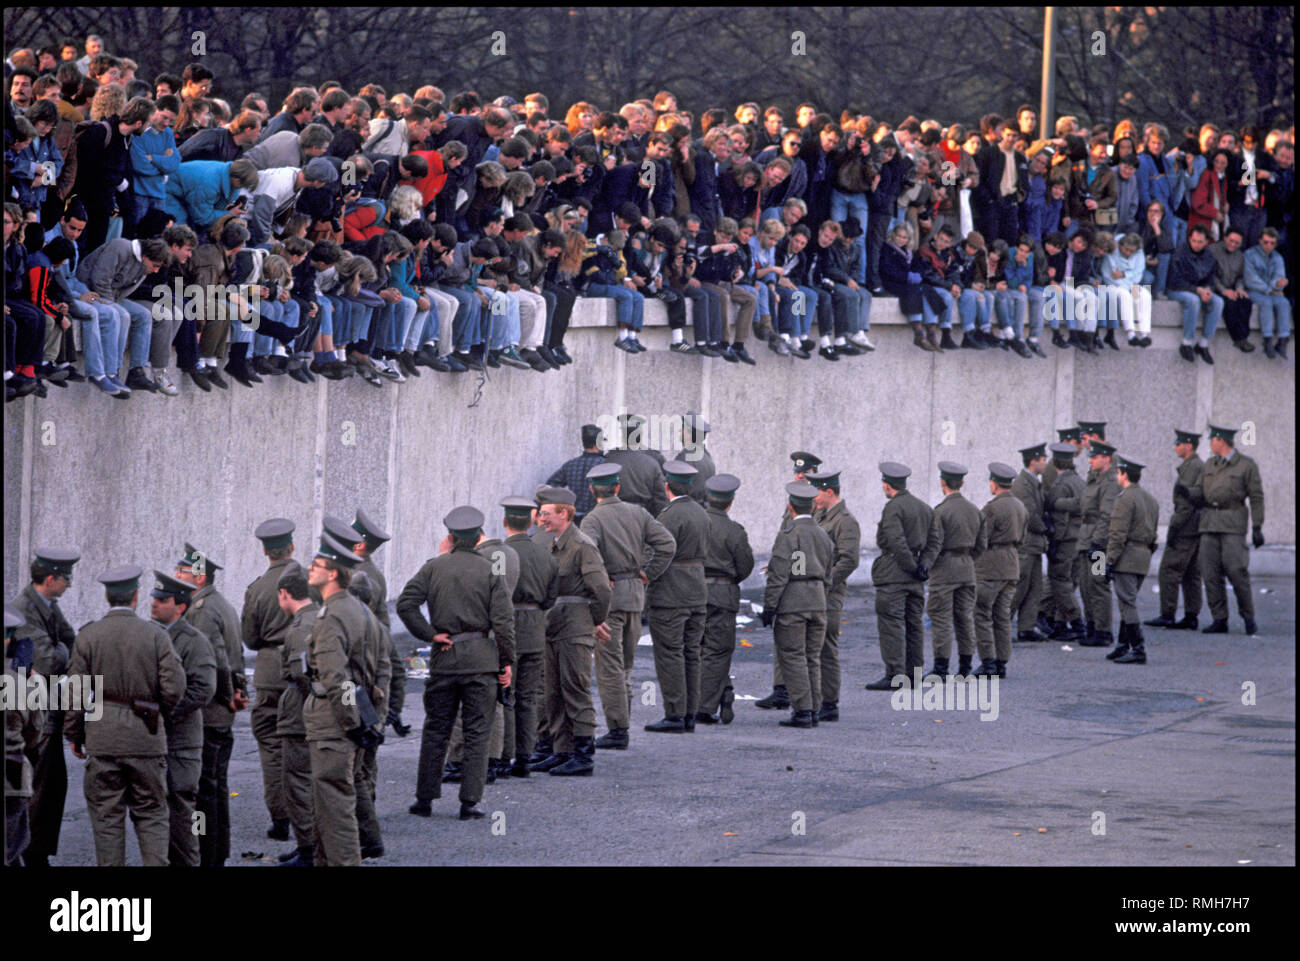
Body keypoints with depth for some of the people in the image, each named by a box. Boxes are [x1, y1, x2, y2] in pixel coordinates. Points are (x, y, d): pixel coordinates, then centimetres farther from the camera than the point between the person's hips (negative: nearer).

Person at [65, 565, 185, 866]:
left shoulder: (87, 636, -3)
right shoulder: (156, 635, -3)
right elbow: (174, 689, -6)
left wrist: (75, 735, 9)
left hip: (103, 739, 0)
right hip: (146, 738, 0)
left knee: (106, 817, 5)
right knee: (151, 815, 9)